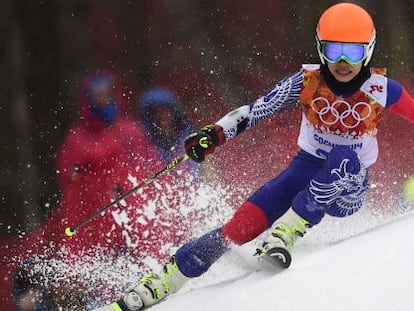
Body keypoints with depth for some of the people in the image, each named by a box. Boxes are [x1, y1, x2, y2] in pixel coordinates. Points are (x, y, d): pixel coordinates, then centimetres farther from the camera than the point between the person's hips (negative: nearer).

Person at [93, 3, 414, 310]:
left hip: (349, 188, -1)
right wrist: (215, 134, -27)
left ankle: (285, 235, -32)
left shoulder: (383, 90, -15)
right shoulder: (307, 80, -13)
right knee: (241, 226, -18)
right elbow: (258, 109, -13)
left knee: (344, 158, -38)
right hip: (305, 172, 1)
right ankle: (158, 285, -12)